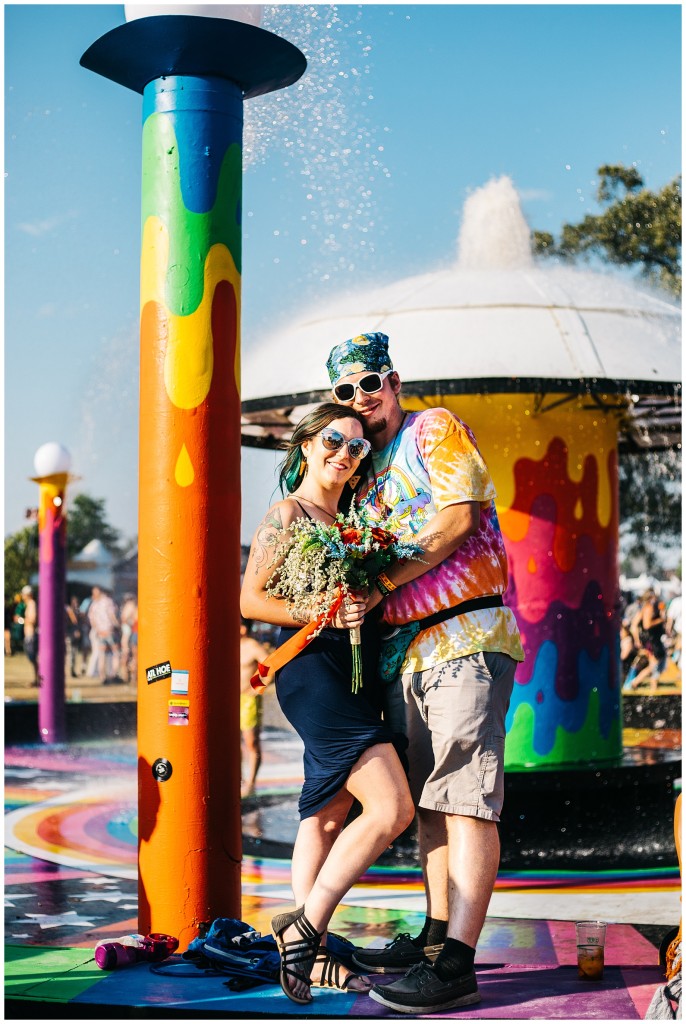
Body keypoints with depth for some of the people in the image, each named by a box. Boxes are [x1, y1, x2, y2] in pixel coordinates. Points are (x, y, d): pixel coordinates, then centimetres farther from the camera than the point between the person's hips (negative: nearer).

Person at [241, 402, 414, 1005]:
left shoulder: (349, 518, 19)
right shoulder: (289, 512, -4)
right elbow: (250, 599, -9)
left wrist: (367, 603, 6)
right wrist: (324, 615, -18)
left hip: (352, 674, 9)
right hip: (314, 669, -9)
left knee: (330, 813, 8)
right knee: (392, 808, -15)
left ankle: (308, 952, 12)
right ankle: (304, 925, -7)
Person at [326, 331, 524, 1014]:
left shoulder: (436, 429, 2)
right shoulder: (364, 472, 23)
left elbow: (456, 520, -12)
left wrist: (379, 585, -8)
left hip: (465, 637, -8)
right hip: (404, 650, 8)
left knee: (463, 799, -12)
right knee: (427, 799, 10)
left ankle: (456, 965, -16)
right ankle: (436, 937, 18)